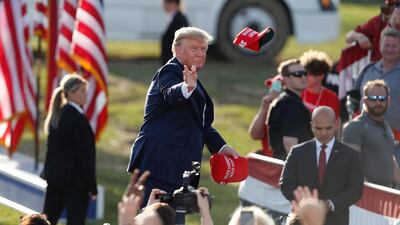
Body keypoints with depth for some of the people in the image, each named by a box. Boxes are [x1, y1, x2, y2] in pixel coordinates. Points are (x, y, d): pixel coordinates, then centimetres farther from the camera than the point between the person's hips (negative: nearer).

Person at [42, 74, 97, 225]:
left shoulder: (56, 116, 9)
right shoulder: (78, 119, -15)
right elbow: (85, 154, -15)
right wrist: (92, 187, -11)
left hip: (54, 176, 8)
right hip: (75, 178, -8)